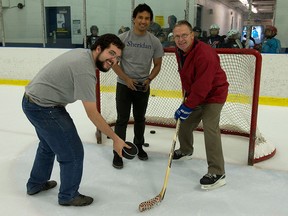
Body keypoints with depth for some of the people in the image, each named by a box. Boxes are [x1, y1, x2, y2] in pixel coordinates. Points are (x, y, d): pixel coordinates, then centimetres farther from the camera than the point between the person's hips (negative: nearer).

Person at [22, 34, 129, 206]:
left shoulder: (82, 53, 2)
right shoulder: (85, 70, -26)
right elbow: (92, 114, -26)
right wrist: (115, 138, -18)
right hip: (44, 108, -10)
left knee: (49, 144, 30)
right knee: (73, 153, 0)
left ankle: (36, 184, 49)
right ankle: (68, 196, 22)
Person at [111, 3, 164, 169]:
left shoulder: (154, 41, -3)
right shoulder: (122, 38, -9)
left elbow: (158, 64, 4)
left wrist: (149, 79, -12)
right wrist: (126, 79, -15)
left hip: (143, 87, 2)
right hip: (124, 85, -2)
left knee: (140, 118, 17)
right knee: (122, 119, 1)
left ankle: (139, 146, 37)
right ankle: (118, 153, 13)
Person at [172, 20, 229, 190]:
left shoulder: (205, 54, -30)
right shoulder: (180, 52, -2)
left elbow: (203, 86, -31)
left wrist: (187, 106, -26)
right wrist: (186, 97, 12)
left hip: (213, 94, -9)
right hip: (194, 94, 9)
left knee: (210, 129, -20)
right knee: (184, 123, 16)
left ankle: (217, 173, -13)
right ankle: (186, 151, 44)